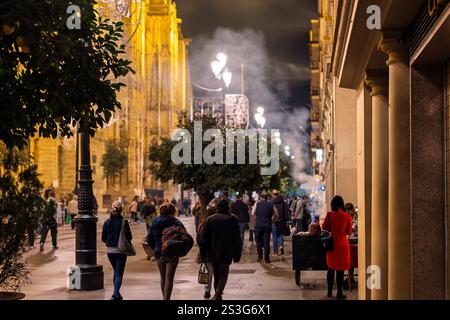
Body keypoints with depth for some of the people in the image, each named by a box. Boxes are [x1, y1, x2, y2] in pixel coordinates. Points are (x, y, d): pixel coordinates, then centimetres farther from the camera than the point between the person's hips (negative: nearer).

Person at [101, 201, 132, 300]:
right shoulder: (124, 222, -12)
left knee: (116, 271, 20)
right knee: (119, 273, 0)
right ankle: (116, 294, -16)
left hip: (110, 250, 4)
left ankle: (117, 294, 24)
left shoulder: (107, 222, -2)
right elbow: (129, 237, -12)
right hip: (121, 250, -4)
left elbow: (103, 238, -1)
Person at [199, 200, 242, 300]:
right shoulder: (232, 219, -2)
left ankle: (217, 295, 23)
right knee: (223, 275, 1)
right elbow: (237, 239, 0)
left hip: (213, 253, 2)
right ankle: (217, 294, -18)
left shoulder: (210, 219, 3)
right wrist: (237, 255, 5)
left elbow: (204, 238, 4)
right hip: (226, 254, -2)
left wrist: (203, 253, 8)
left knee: (216, 275, 17)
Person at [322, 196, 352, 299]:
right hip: (342, 243, -2)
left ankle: (330, 291, 22)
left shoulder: (330, 214, -7)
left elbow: (324, 227, 1)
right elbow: (348, 231, 0)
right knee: (340, 269, 4)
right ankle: (339, 294, 7)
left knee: (331, 268, 15)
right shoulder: (347, 216, -9)